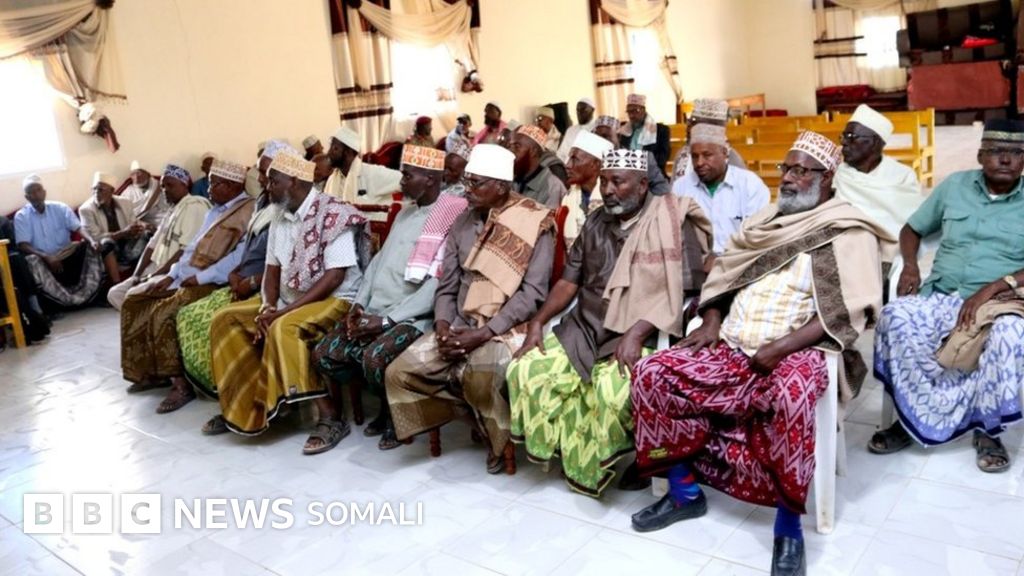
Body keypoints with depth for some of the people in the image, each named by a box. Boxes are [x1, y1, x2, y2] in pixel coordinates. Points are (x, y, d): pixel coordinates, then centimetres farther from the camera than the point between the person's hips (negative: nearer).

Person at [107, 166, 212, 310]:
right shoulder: (172, 211, 19)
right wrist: (137, 274, 4)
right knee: (115, 294, 4)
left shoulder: (195, 206, -12)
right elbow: (153, 244, 18)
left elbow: (187, 251, -20)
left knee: (134, 295, -24)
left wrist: (154, 275, -17)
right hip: (158, 271, 10)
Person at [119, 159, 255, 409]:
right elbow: (193, 247, 21)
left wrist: (201, 278, -19)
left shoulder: (250, 210, -11)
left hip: (215, 283, -10)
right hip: (189, 277, 10)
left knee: (164, 313, -28)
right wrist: (171, 275, 7)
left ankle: (181, 383, -17)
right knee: (134, 303, 5)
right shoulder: (215, 211, 22)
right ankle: (152, 372, 9)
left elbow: (240, 257, -22)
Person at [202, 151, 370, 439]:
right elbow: (272, 269, 12)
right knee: (225, 319, -3)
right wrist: (267, 307, -9)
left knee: (283, 328, -35)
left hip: (334, 299, -8)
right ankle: (242, 406, 2)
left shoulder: (334, 215, -16)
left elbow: (335, 277, -22)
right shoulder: (280, 217, 10)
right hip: (287, 298, 9)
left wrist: (284, 310, -24)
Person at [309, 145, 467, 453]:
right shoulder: (404, 213, 19)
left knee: (374, 357, -30)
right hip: (375, 309, 7)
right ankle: (388, 401, 9)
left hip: (415, 316, -7)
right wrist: (359, 303, 1)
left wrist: (387, 319, -18)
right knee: (325, 353, -9)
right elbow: (379, 261, 17)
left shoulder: (453, 219, -8)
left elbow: (438, 284, -16)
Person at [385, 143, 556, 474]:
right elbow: (447, 285, 11)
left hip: (507, 328, -6)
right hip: (461, 325, 6)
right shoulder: (463, 223, 11)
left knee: (479, 375, -36)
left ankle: (500, 435, -4)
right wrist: (442, 324, -9)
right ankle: (478, 413, 2)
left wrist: (484, 333, -21)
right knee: (399, 373, -11)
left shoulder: (534, 224, -7)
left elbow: (533, 293, -14)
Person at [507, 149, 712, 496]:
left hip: (641, 335, -6)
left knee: (612, 390, -34)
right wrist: (538, 321, -1)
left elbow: (683, 291, -12)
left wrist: (636, 333, -22)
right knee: (525, 371, -13)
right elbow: (569, 281, 14)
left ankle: (593, 461, -4)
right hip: (584, 328, 6)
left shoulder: (672, 221, -5)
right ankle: (573, 452, 2)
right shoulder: (595, 223, 14)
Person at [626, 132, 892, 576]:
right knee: (653, 373, -13)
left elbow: (851, 310, -11)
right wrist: (711, 321, 2)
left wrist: (784, 346, -20)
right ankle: (684, 491, 1)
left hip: (797, 353, -6)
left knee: (792, 393, -40)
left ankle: (788, 525, -21)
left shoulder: (848, 232, -1)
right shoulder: (765, 219, 19)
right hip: (731, 348, 6)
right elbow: (724, 274, 20)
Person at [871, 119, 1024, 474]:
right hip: (940, 296, 2)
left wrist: (992, 288, -23)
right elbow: (912, 229, 20)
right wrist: (910, 266, 0)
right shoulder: (954, 186, 11)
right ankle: (912, 416, -17)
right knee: (895, 317, -31)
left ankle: (988, 429, -14)